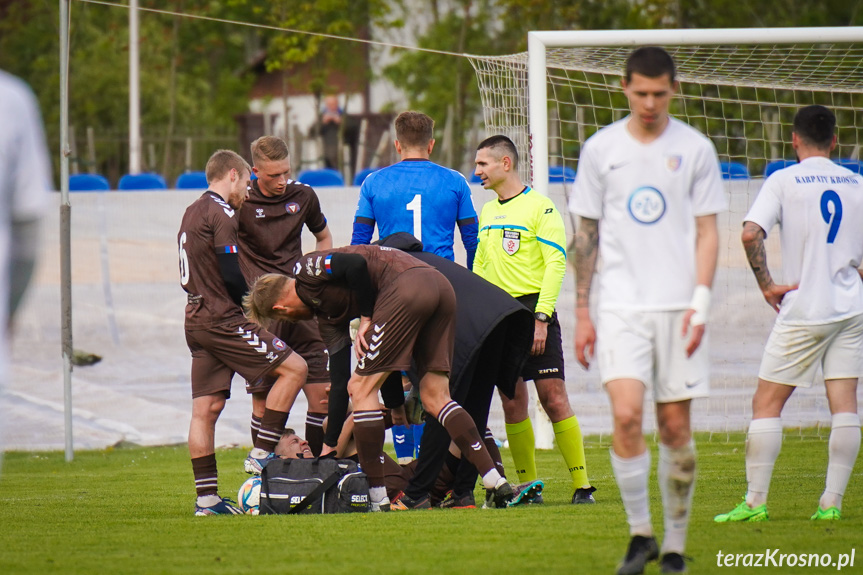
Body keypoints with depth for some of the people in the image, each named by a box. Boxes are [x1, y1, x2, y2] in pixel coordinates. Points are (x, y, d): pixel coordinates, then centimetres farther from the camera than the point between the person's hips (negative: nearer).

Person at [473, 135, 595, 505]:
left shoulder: (539, 207, -5)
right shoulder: (487, 212, 17)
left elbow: (556, 263, -11)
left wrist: (540, 318, -17)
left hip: (532, 309, -6)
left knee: (553, 398, -10)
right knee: (512, 403, 4)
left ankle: (581, 485, -9)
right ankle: (528, 485, 10)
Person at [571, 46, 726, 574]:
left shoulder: (695, 149, 3)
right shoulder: (601, 149, 6)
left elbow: (707, 233, 3)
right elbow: (587, 234, 11)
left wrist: (700, 304, -8)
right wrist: (581, 312, 7)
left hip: (679, 306, 0)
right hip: (621, 307, 0)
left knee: (676, 426, 1)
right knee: (626, 415, -16)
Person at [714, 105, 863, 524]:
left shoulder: (784, 181, -4)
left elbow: (751, 234, -17)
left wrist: (767, 285, -8)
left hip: (803, 312, -4)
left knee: (767, 403, 3)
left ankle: (755, 501, -1)